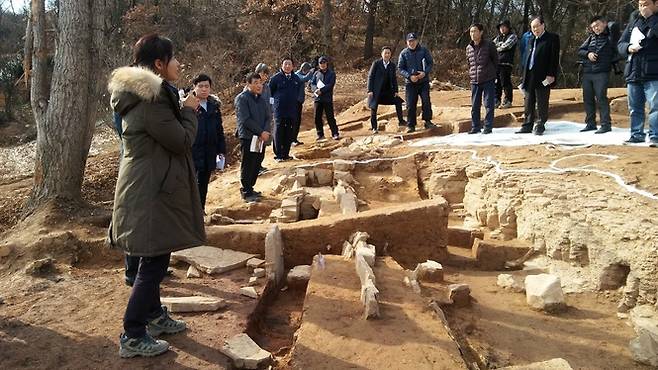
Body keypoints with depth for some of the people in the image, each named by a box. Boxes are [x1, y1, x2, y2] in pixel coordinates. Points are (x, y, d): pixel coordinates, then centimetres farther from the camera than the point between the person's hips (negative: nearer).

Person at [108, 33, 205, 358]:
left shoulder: (142, 93, 12)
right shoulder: (152, 100, -22)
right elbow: (182, 140, -18)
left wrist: (182, 110, 10)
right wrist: (189, 110, -5)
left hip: (146, 186, 11)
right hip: (151, 191, -11)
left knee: (154, 257, 21)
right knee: (154, 261, -3)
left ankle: (154, 315, 36)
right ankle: (133, 337, 7)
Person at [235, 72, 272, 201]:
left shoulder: (262, 99, 13)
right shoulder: (242, 99, -9)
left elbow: (268, 117, 9)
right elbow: (245, 120, -16)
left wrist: (266, 131, -9)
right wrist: (261, 132, -16)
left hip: (261, 138, 7)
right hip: (248, 137, -7)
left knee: (257, 165, 11)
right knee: (247, 166, 0)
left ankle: (249, 189, 25)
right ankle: (247, 193, 8)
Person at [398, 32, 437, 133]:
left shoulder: (423, 50, 2)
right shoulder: (404, 53, 2)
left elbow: (431, 63, 7)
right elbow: (400, 68, 3)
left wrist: (425, 72, -12)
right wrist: (409, 76, -13)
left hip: (424, 81, 0)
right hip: (410, 83, 0)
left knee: (426, 102, -7)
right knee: (410, 105, 0)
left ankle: (428, 122, 5)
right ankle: (411, 125, 8)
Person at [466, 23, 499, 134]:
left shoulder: (489, 45, -4)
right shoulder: (469, 48, 8)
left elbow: (495, 60, 4)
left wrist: (491, 73, 6)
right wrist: (471, 74, 10)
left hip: (488, 80, -4)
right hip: (474, 81, 4)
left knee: (489, 105, 0)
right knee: (474, 106, 7)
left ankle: (488, 127, 6)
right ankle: (475, 127, 16)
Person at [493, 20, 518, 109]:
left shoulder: (512, 36, 1)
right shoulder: (498, 37, 22)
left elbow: (506, 46, -12)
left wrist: (497, 48, 2)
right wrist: (500, 45, -3)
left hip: (506, 63, -6)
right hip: (496, 62, 6)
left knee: (506, 82, -6)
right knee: (496, 82, 8)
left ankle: (508, 101, 2)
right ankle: (497, 100, 18)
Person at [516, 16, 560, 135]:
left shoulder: (552, 38, -2)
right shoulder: (532, 40, 19)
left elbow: (555, 58, -8)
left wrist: (551, 75, -16)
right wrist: (525, 76, 13)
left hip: (543, 77, -7)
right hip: (530, 77, 7)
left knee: (541, 104, -1)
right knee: (529, 104, 10)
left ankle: (540, 126, 7)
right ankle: (527, 126, 16)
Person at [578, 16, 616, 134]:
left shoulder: (610, 37, 0)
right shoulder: (591, 37, 15)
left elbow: (617, 52, -3)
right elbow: (580, 51, 12)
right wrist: (587, 54, -5)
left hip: (601, 73, -6)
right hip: (587, 73, 6)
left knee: (601, 98, -10)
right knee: (587, 98, 8)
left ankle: (606, 124, -4)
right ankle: (590, 123, 18)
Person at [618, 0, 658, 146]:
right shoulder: (633, 23, 17)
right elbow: (620, 44, 16)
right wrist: (628, 47, -5)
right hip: (633, 73, 6)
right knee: (634, 107, 11)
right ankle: (637, 134, 20)